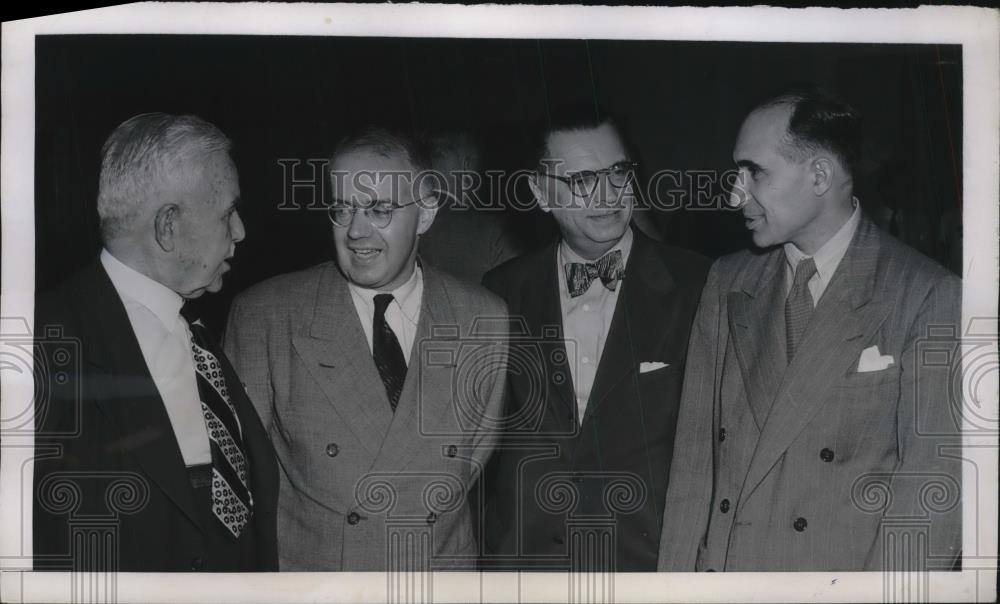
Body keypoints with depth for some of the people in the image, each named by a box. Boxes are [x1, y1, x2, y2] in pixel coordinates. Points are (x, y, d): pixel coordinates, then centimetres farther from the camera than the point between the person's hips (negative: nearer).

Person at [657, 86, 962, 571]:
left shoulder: (930, 299, -11)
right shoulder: (726, 284, 5)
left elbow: (933, 491, -13)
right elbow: (695, 454, 3)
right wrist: (677, 573, -4)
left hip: (841, 570, -4)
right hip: (715, 567, 4)